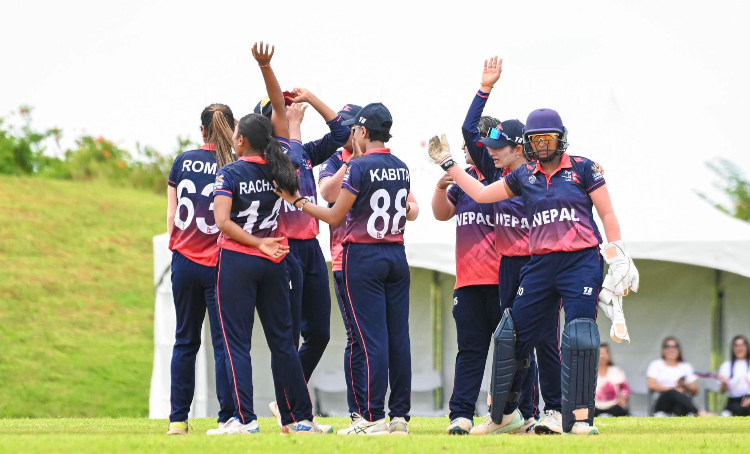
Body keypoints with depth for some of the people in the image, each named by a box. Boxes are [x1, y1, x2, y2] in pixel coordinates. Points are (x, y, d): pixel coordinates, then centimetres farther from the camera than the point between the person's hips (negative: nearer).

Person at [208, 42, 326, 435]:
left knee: (236, 343, -3)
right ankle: (299, 418, 10)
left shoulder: (230, 173, -8)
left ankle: (244, 419, -12)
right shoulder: (278, 164, 2)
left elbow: (222, 221, -19)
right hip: (273, 266, 4)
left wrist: (258, 242, -17)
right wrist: (265, 67, -1)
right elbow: (280, 110, 7)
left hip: (236, 260, -4)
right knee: (282, 341, 9)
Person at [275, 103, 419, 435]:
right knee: (398, 337, 5)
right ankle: (400, 416, 6)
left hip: (364, 256, -6)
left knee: (370, 338, -6)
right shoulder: (401, 168, 8)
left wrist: (297, 201, 0)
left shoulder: (359, 167, -11)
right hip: (397, 257, 6)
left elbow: (334, 217, -9)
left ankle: (373, 417, -7)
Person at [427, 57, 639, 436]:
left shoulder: (583, 168, 1)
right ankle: (503, 414, 17)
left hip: (582, 262, -5)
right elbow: (482, 193, 16)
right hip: (540, 265, 5)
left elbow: (607, 213, 1)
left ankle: (579, 418, -10)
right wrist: (447, 164, 13)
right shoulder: (524, 176, 12)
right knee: (513, 335, 5)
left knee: (579, 337, -14)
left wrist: (618, 257, -5)